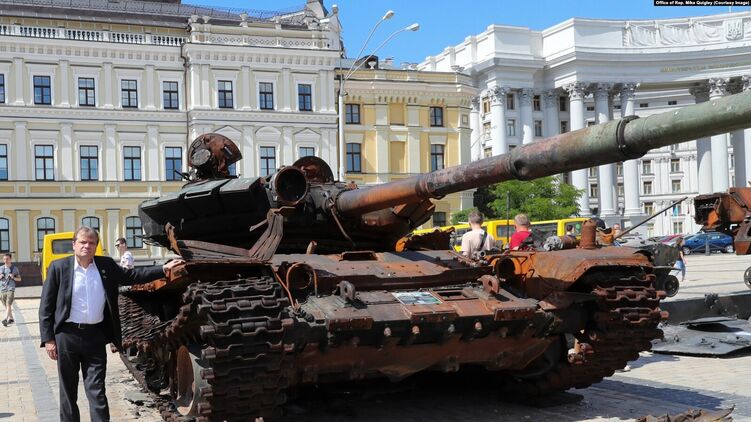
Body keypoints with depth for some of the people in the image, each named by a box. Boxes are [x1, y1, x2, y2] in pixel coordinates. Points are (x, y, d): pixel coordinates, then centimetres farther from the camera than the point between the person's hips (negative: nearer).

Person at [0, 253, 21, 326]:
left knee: (8, 304, -16)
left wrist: (13, 277, -10)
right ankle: (11, 318, 25)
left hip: (11, 288, -4)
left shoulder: (14, 268, 3)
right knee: (6, 306, 11)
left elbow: (19, 279, 9)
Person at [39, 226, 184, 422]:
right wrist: (48, 339, -6)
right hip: (67, 335, -1)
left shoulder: (106, 266, 5)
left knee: (96, 390, 2)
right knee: (68, 390, 10)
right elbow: (46, 306, -1)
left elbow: (132, 275, 10)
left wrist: (163, 269, -1)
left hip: (95, 335, 1)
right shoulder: (59, 267, -2)